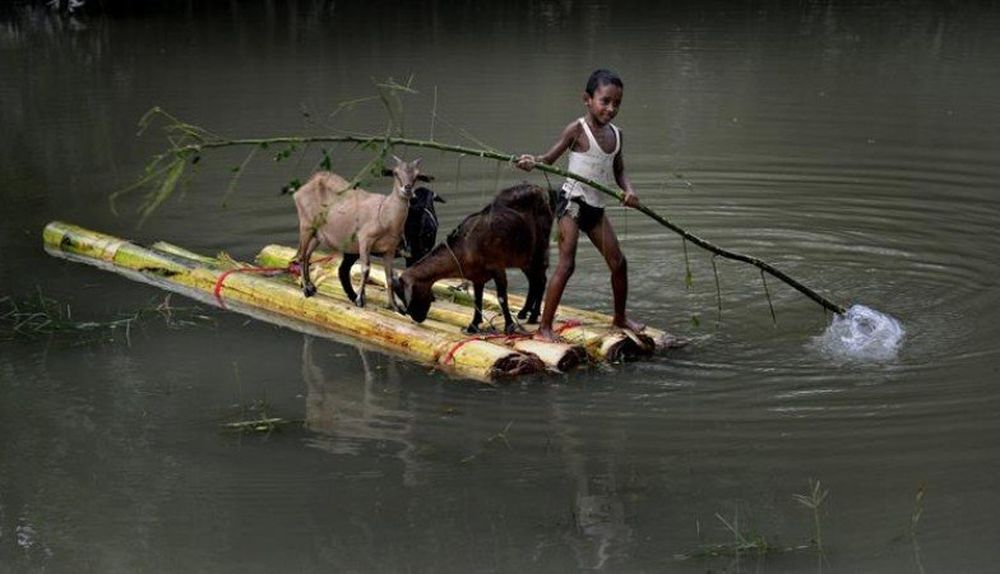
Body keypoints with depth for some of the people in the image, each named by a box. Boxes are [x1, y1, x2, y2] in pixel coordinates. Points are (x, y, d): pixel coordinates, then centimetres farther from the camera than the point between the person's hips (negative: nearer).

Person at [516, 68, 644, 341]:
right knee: (566, 264, -15)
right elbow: (550, 158, -14)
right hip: (572, 203, -7)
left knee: (618, 262, 12)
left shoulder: (615, 134, 8)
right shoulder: (578, 129, -11)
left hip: (596, 207, 7)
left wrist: (628, 190, -6)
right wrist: (532, 161, -36)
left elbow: (619, 171, 14)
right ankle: (544, 327, -10)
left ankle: (620, 317, 33)